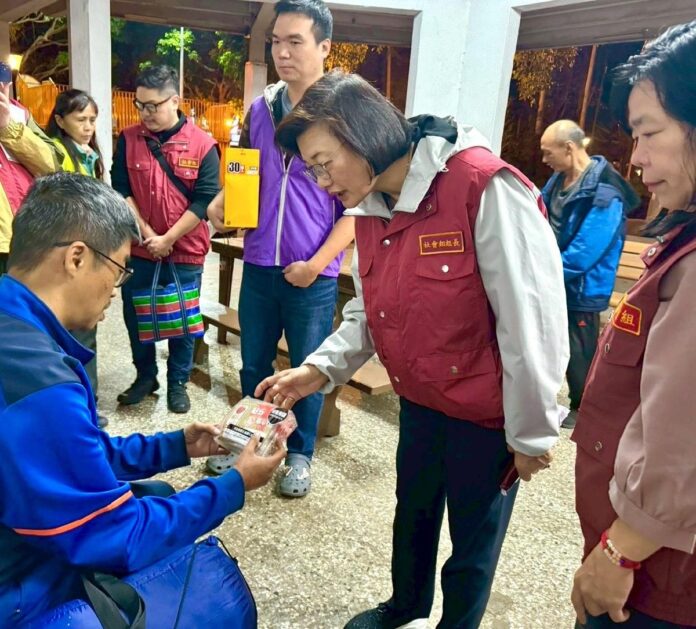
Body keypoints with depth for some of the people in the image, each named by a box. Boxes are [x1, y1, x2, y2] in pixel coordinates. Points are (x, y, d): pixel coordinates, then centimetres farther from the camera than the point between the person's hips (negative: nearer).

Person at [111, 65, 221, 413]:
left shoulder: (202, 145, -8)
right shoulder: (128, 139, 1)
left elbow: (205, 200, -11)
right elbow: (120, 191, -1)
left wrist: (167, 239, -14)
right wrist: (147, 234, -11)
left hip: (185, 253, -3)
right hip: (138, 250, 3)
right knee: (135, 317, 12)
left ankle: (178, 384, 26)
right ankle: (145, 376, 33)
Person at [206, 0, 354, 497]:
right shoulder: (260, 109, 5)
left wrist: (317, 263, -16)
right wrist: (221, 200, -3)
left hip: (313, 275, -4)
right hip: (258, 266, 4)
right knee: (254, 364, 18)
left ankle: (300, 454, 32)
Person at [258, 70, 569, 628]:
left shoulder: (484, 187, -26)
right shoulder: (369, 210, 1)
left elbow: (531, 320, -23)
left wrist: (531, 433, -16)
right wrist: (322, 368, -7)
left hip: (488, 412, -7)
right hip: (420, 402, 7)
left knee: (473, 537, 14)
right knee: (412, 516, 26)